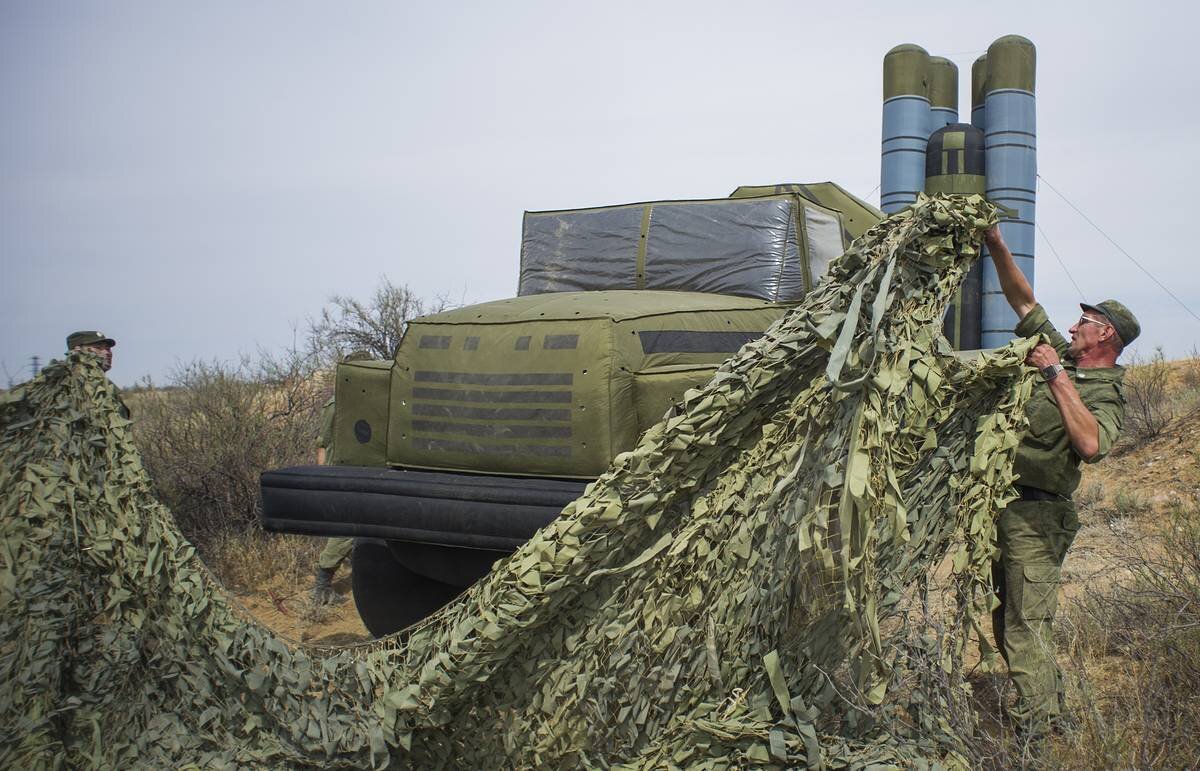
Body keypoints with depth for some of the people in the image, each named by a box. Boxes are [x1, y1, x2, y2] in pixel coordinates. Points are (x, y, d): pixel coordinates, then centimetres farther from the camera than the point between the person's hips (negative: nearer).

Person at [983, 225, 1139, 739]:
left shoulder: (1105, 396, -9)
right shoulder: (1060, 354, 12)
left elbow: (1091, 445, -31)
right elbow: (1024, 300, 17)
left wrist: (1057, 377, -26)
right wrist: (997, 247, 9)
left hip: (1036, 514, -8)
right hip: (1003, 504, 8)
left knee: (1026, 624, -10)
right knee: (1007, 617, 15)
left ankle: (1038, 727, -5)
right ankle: (1046, 704, 26)